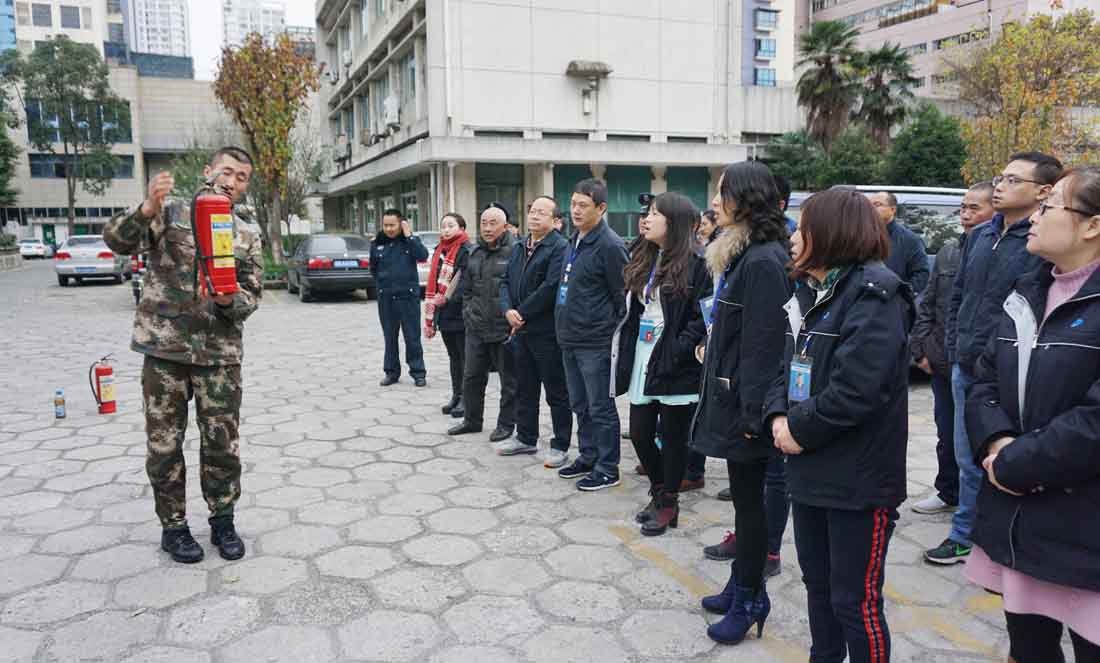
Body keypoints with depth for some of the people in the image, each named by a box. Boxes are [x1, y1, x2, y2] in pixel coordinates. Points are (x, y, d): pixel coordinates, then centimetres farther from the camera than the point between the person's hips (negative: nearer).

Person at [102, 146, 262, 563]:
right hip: (165, 349, -1)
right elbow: (117, 240, -10)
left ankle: (222, 521, 25)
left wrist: (227, 299, -18)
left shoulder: (248, 237, 9)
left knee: (223, 445, 5)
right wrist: (147, 208, -28)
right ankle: (173, 526, 24)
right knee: (164, 445, 7)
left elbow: (252, 296, 5)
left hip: (220, 354, 2)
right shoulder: (170, 213, 3)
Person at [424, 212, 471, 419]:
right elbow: (433, 284, 16)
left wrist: (448, 298, -30)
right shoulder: (439, 251, 15)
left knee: (465, 357, 2)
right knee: (454, 357, 15)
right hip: (444, 314, 8)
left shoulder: (467, 251, -10)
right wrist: (430, 318, 14)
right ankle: (456, 396, 24)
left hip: (460, 314, -7)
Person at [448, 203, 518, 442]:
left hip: (504, 328, -6)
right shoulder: (475, 252, 11)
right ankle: (472, 420, 31)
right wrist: (467, 312, 13)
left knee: (509, 379, 7)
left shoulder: (515, 251, -11)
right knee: (472, 376, 15)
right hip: (476, 328, 7)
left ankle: (506, 424, 20)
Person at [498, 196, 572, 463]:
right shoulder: (519, 248, 15)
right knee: (524, 388, 18)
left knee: (556, 392, 3)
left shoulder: (560, 247, -12)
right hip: (521, 330, 8)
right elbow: (506, 282, 12)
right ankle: (526, 438, 32)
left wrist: (522, 314, -15)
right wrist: (508, 310, -7)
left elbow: (550, 288, -21)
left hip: (547, 331, -8)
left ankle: (560, 446, 14)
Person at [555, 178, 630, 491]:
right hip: (570, 340, 9)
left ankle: (607, 469, 13)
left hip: (595, 343, -9)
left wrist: (613, 334, -11)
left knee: (600, 407, 1)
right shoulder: (574, 242, 12)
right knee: (580, 405, 18)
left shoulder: (610, 246, -15)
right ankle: (588, 457, 32)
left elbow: (623, 297, -14)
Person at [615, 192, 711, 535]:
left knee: (673, 436, 6)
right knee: (639, 433, 10)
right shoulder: (641, 261, 12)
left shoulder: (694, 265, -10)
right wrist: (624, 350, 9)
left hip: (676, 365, -7)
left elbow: (703, 317, -13)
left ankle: (668, 502, 23)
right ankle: (659, 492, 33)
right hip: (642, 361, 7)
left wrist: (678, 350, -22)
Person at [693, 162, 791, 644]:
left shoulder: (764, 260, -18)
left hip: (744, 399, -9)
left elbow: (764, 341, -22)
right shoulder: (740, 253, 14)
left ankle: (750, 599, 18)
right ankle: (742, 584, 30)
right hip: (729, 392, 9)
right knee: (743, 493, 17)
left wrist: (752, 410, -21)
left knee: (748, 497, 3)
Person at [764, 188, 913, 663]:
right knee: (817, 582, 22)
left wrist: (800, 429, -15)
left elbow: (855, 389, -25)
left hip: (859, 478, -9)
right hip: (810, 469, 9)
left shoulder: (874, 295, -16)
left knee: (855, 601, 3)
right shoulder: (811, 293, 12)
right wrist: (779, 415, -4)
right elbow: (789, 366, 14)